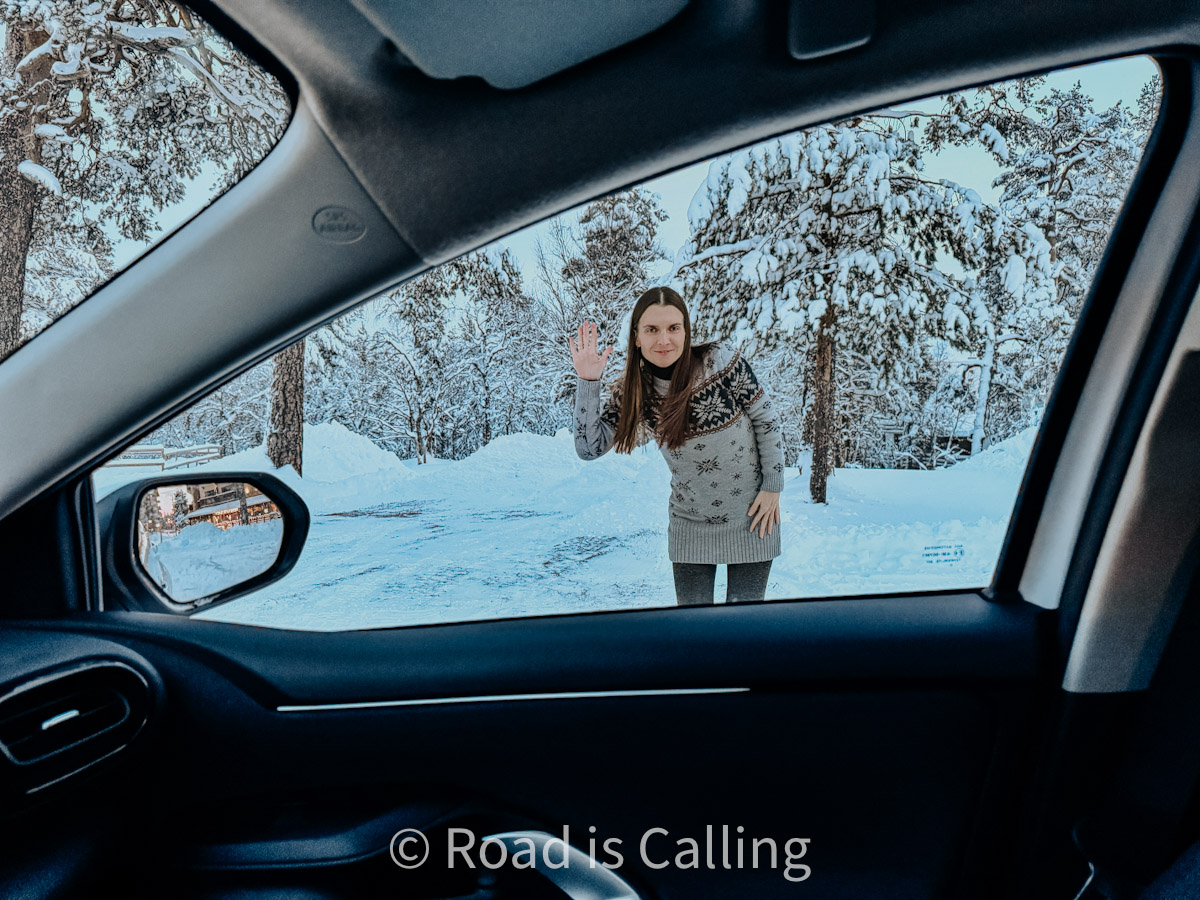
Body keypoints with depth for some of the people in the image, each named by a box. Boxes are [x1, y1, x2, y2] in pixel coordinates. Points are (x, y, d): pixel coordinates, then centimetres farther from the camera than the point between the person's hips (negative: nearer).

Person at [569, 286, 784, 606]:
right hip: (690, 526, 2)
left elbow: (766, 420, -6)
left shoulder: (722, 362, -16)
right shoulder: (633, 392, -7)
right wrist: (587, 380, -18)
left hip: (751, 519, -2)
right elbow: (589, 447, -12)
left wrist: (772, 487, -4)